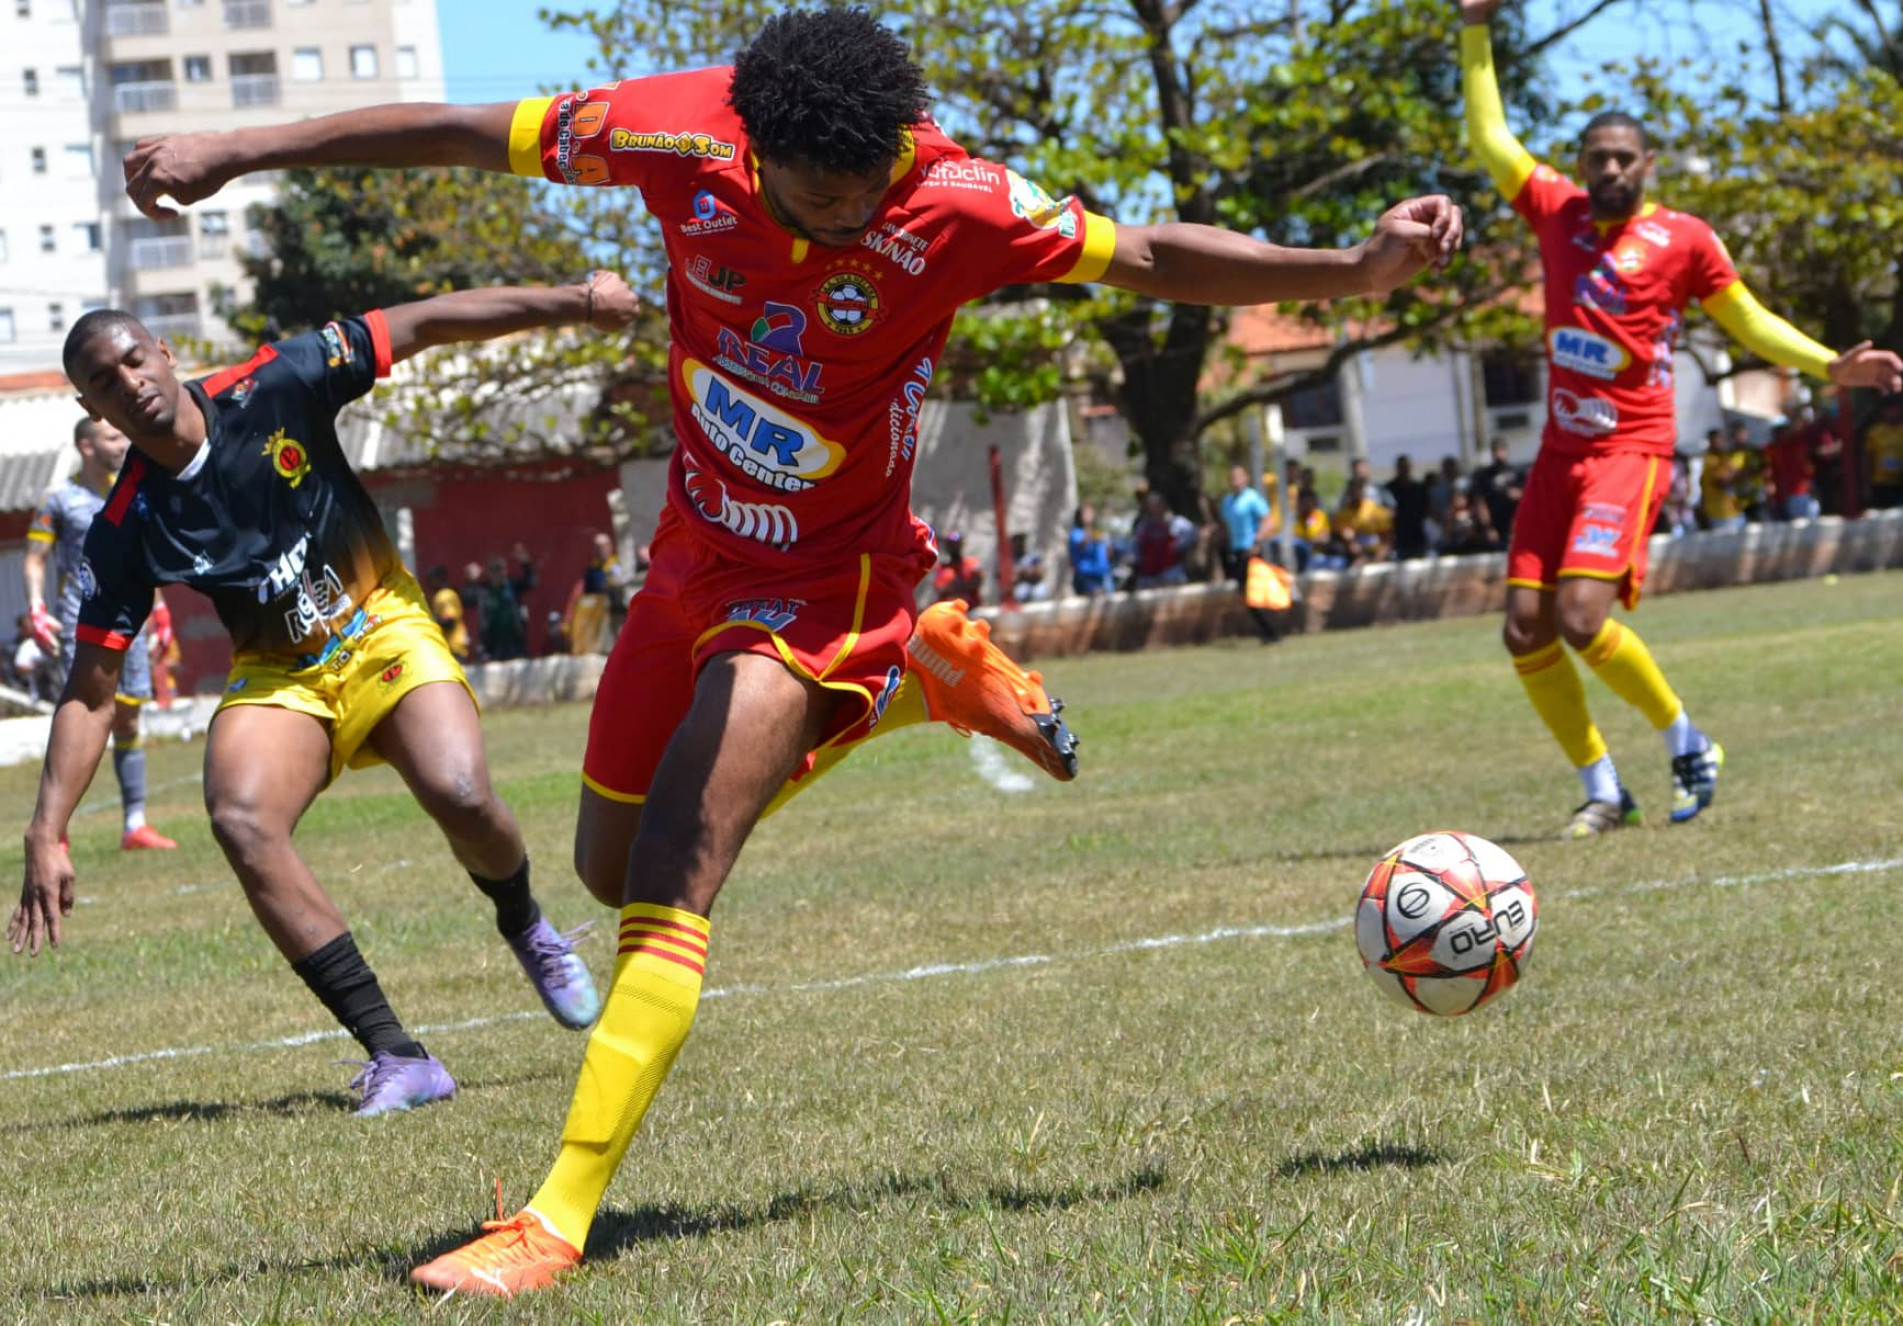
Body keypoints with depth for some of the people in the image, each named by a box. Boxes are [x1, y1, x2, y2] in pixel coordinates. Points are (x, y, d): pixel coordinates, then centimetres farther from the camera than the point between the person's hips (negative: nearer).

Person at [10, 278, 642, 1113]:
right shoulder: (126, 531, -11)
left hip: (383, 629, -1)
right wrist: (46, 834, -16)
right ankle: (397, 1057, -26)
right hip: (277, 678, 1)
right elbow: (89, 694, -6)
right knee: (241, 821, -29)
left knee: (460, 795, -28)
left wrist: (574, 302, -16)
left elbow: (427, 325, -11)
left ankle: (526, 929, 10)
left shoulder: (274, 388, -14)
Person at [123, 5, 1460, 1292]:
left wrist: (1358, 267, -25)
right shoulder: (683, 135, -19)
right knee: (611, 866, 20)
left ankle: (559, 1221, -17)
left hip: (827, 581, -5)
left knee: (667, 885, -20)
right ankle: (915, 682, 35)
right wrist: (240, 149, -4)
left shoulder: (959, 207, -25)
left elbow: (1148, 258, -15)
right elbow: (466, 134, -8)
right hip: (698, 548, 6)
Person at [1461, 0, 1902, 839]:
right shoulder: (1556, 211, 7)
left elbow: (1749, 321, 8)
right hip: (1560, 449, 5)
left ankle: (1686, 743, 1)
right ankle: (1602, 790, 9)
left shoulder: (1683, 239, -2)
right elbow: (1488, 138, 16)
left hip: (1631, 449, -5)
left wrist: (1830, 367, -5)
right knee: (1525, 629, -3)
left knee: (1582, 618, -21)